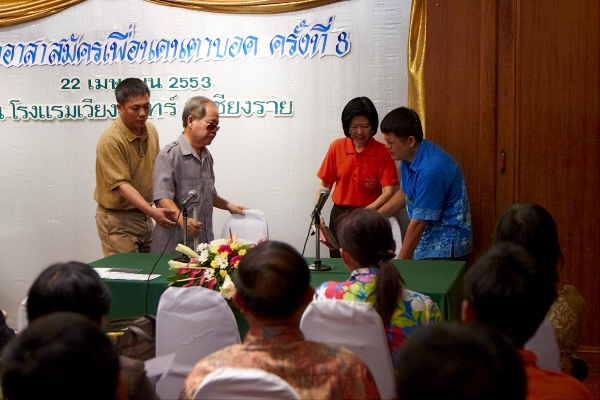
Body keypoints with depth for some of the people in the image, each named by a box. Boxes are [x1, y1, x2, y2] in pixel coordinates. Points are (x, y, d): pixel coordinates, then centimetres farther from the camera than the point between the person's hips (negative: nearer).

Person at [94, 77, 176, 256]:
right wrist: (153, 212, -35)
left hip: (144, 215, 7)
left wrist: (164, 206, 6)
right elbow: (122, 185, -25)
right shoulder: (110, 141, -20)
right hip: (118, 219, -7)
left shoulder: (151, 130, 4)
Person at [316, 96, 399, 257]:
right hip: (340, 215, 3)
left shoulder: (382, 152, -7)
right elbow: (325, 184, 7)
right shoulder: (336, 147, 0)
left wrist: (365, 213, -27)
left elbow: (388, 192, -13)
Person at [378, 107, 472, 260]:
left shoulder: (430, 169, -27)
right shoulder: (410, 156, 0)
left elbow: (418, 223, -24)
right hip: (428, 241, 9)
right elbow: (404, 193, 18)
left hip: (445, 247, -9)